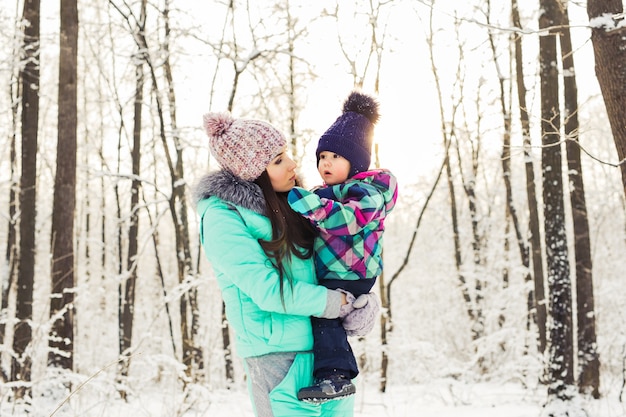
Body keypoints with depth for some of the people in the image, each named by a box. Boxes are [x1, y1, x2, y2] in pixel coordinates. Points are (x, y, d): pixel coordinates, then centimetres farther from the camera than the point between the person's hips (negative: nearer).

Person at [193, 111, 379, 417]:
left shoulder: (287, 203, 10)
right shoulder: (222, 217, -12)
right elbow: (267, 289, -18)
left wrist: (360, 301, -5)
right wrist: (341, 304, -14)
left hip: (324, 344, 7)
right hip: (279, 354, -7)